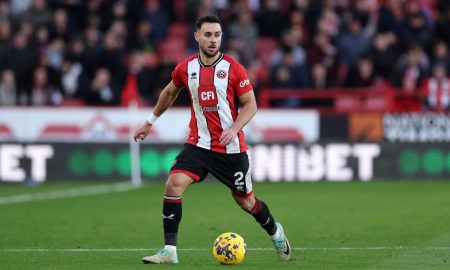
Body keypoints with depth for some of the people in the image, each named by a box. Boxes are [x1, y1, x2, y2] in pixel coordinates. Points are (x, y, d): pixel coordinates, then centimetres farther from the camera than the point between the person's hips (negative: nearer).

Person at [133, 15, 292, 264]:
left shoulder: (233, 68, -9)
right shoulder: (186, 68, 1)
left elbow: (250, 105, -4)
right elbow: (169, 93, 21)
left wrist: (234, 129, -20)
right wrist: (150, 122, 26)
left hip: (231, 148, -2)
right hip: (198, 143, 2)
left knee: (245, 200, 9)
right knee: (173, 185, -19)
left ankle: (275, 232, 40)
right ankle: (169, 251, -15)